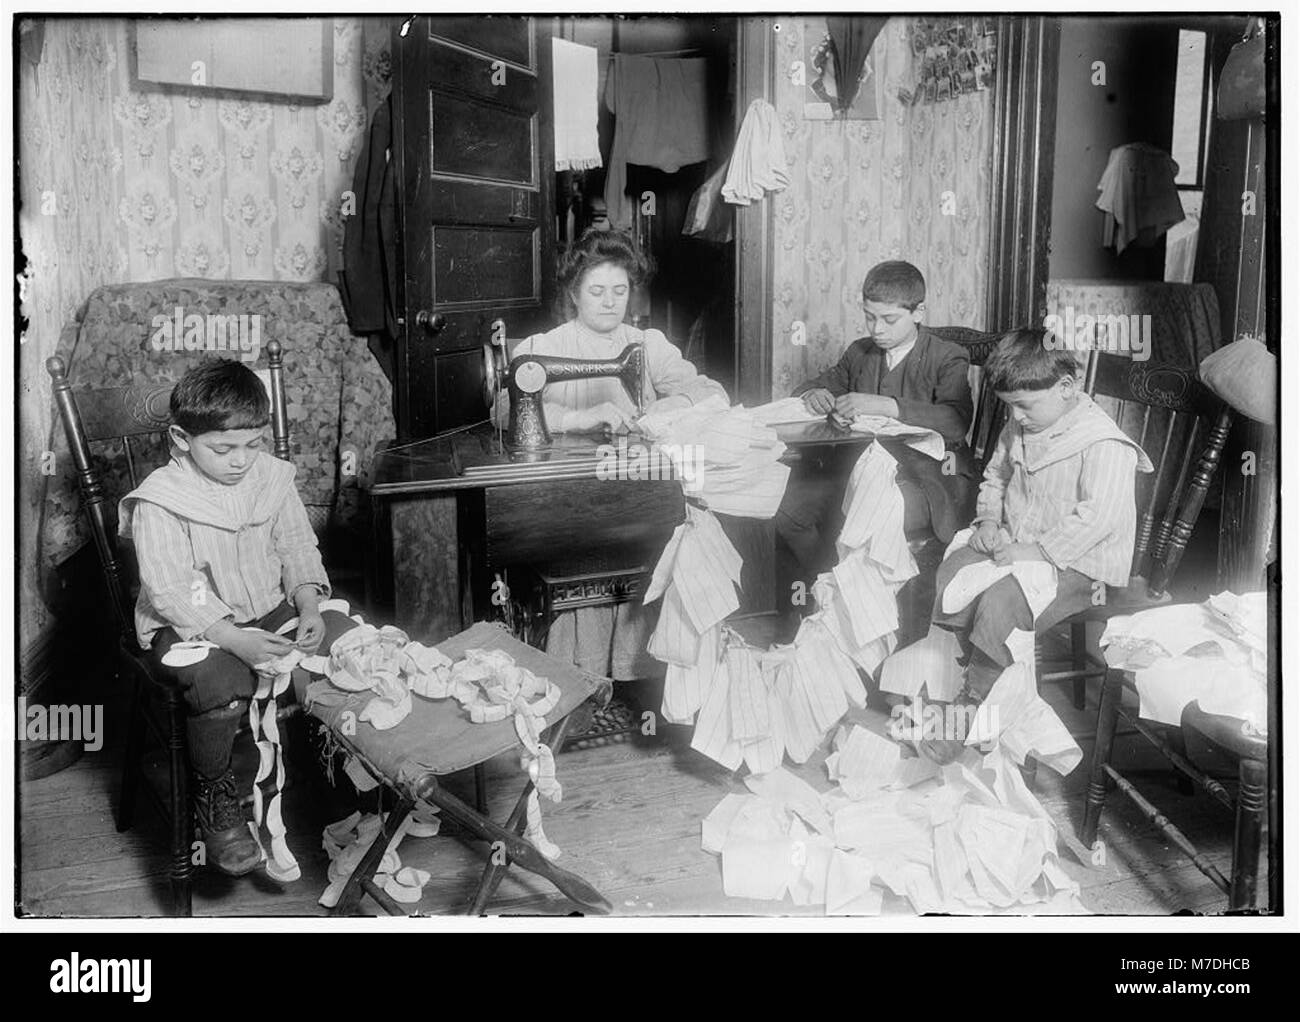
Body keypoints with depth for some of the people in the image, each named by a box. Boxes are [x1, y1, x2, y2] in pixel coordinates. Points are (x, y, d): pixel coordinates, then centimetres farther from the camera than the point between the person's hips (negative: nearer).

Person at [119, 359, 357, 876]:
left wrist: (309, 609, -11)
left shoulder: (272, 478, 2)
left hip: (270, 612, 5)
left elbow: (298, 550, 8)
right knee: (221, 681, -35)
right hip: (188, 627, -5)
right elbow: (170, 593, -20)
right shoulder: (159, 503, -15)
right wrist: (235, 640, -32)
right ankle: (214, 795, -6)